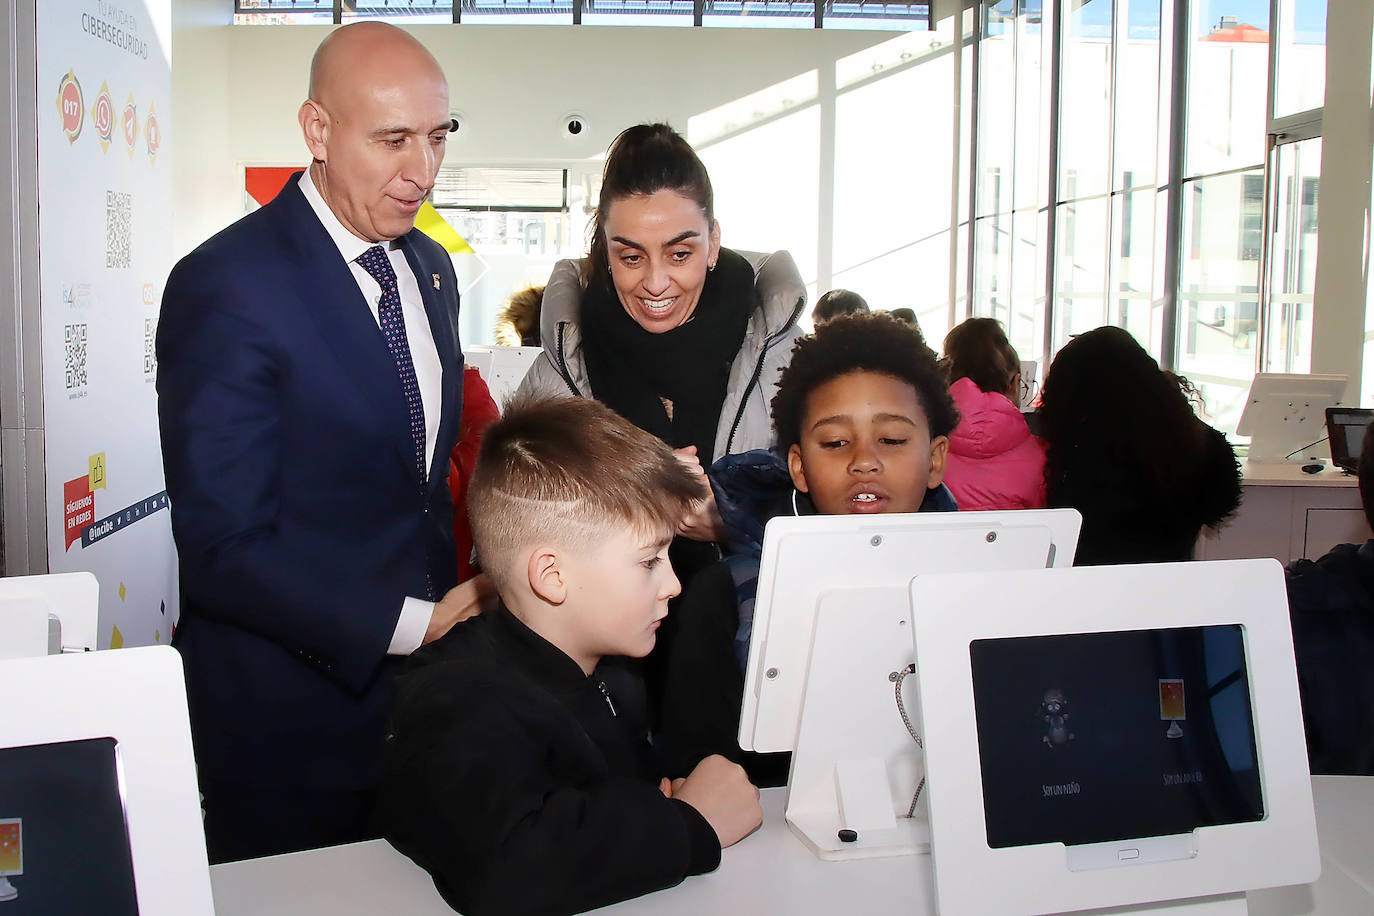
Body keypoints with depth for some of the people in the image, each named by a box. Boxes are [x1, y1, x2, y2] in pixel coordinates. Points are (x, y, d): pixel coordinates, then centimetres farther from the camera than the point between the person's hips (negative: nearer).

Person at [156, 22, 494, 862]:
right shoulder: (226, 288, -18)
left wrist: (464, 599, 1)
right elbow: (224, 548, -20)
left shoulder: (431, 269, 8)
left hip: (424, 691, 7)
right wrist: (410, 625, -20)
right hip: (289, 721, -7)